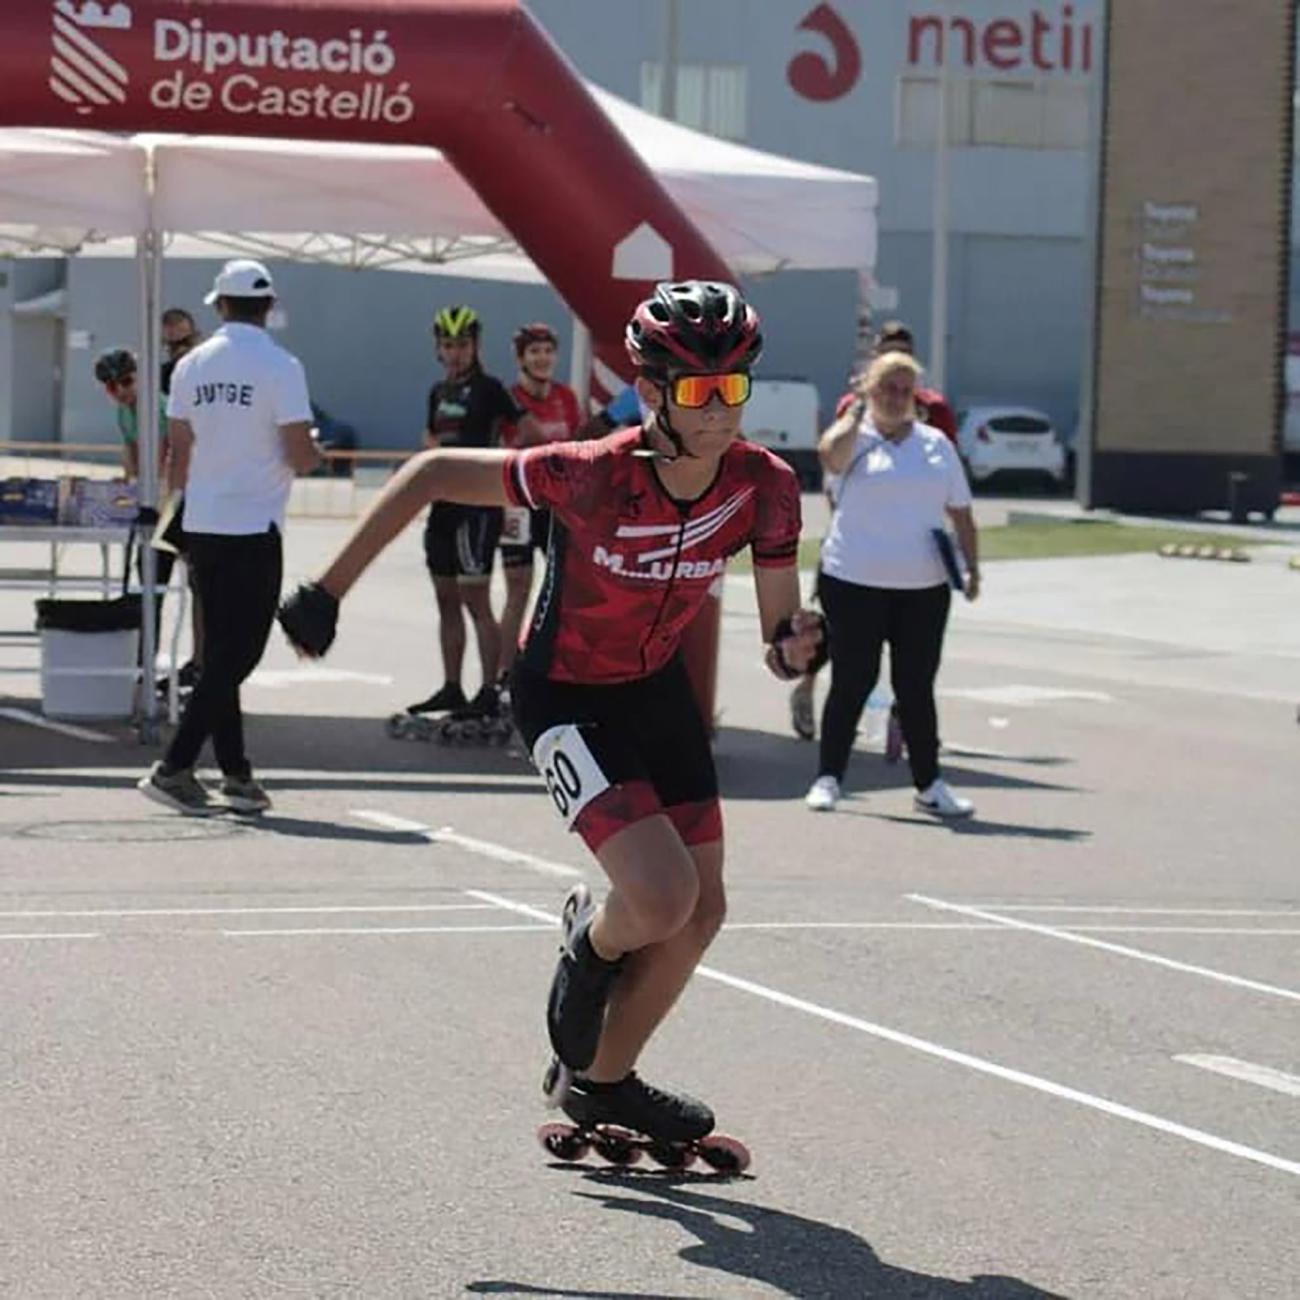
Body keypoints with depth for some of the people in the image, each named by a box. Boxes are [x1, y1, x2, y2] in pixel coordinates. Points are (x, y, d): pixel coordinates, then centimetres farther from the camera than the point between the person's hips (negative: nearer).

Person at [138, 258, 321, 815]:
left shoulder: (191, 366, 6)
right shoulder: (279, 367, -10)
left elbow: (179, 454, 10)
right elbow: (300, 458, -14)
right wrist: (315, 453, 9)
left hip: (201, 525, 6)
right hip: (253, 529, -6)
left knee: (221, 651, 13)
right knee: (236, 654, -2)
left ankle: (236, 773, 15)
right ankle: (174, 767, -10)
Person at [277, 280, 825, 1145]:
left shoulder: (764, 485, -19)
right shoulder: (594, 476, -32)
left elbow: (778, 629, -10)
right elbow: (433, 474, -22)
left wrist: (793, 647, -35)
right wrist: (330, 591, -19)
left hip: (658, 688, 6)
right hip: (567, 698, -6)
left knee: (701, 912, 9)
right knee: (661, 896, -22)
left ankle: (601, 1082, 31)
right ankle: (592, 944, 17)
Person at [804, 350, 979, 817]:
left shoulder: (937, 445, 12)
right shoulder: (856, 437, -1)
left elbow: (960, 511, 15)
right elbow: (831, 455, -26)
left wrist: (972, 566, 5)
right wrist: (856, 410, -13)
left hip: (924, 587, 3)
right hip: (855, 584, -3)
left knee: (917, 688, 8)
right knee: (852, 684, 0)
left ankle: (929, 785, 15)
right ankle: (827, 779, 10)